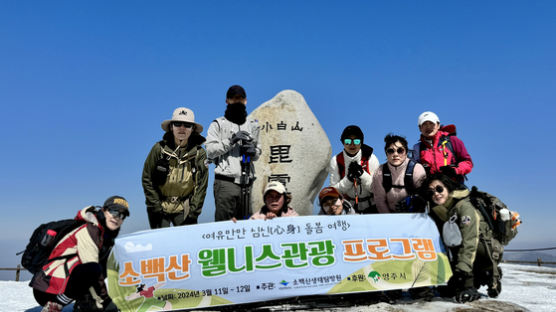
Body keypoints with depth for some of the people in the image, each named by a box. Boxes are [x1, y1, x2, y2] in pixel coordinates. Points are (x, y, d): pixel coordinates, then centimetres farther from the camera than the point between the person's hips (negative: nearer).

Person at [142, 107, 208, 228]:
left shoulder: (200, 154, -4)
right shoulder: (159, 149, -7)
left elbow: (201, 186, 0)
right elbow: (147, 180, -1)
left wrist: (193, 212, -3)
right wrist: (156, 208, -3)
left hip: (184, 209, 1)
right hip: (159, 208, 0)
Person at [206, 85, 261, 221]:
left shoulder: (252, 125, 20)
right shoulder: (218, 124, 7)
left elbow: (257, 153, 21)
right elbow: (210, 150, -4)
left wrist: (253, 151, -1)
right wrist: (231, 141, -13)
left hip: (246, 183, 5)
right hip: (225, 182, -4)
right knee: (223, 222, -7)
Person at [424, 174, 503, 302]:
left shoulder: (464, 207, -21)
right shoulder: (436, 212, 0)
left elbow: (469, 242, -30)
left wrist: (462, 270, -37)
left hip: (486, 253, -5)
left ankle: (492, 278, -10)